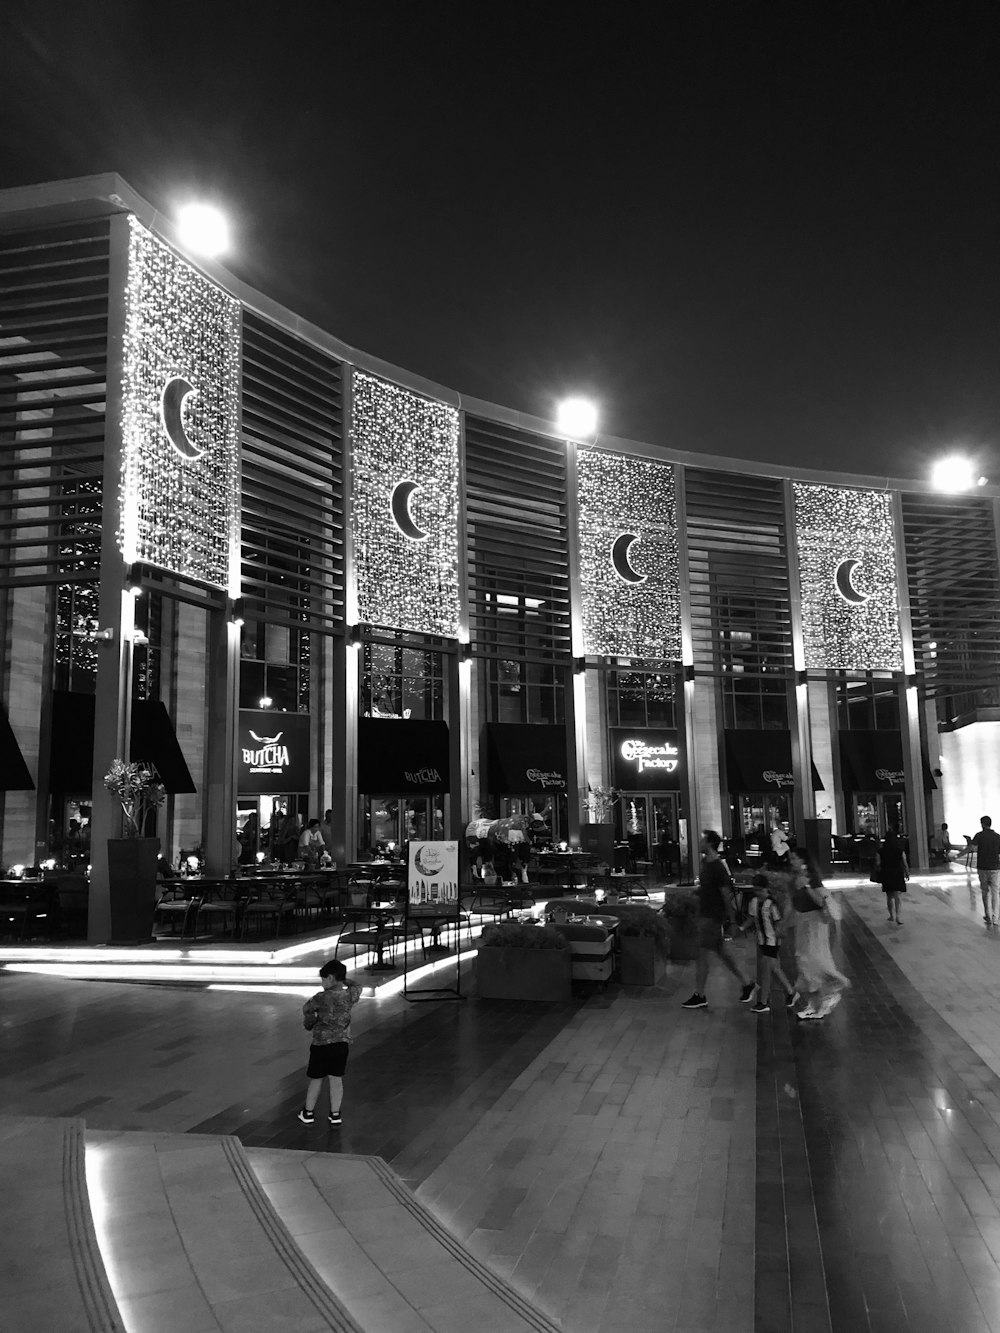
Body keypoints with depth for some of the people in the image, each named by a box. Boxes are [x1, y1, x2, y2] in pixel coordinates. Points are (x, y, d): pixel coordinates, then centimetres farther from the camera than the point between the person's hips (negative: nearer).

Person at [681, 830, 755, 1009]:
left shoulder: (718, 867, -19)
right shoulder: (705, 862, 8)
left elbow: (726, 894, -17)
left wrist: (728, 918, -15)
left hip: (713, 917, -9)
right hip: (705, 914, 9)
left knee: (702, 955, -4)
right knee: (721, 952, 16)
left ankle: (699, 997, 4)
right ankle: (746, 984, 28)